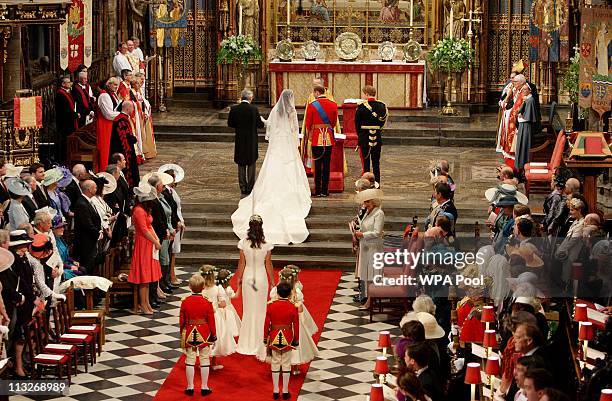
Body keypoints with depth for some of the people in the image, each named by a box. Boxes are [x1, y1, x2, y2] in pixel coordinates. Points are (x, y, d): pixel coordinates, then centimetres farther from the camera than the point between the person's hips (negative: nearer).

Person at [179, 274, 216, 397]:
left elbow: (182, 320, -1)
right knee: (204, 360, 9)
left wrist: (182, 334, 14)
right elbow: (211, 320, -6)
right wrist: (213, 335, 7)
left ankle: (190, 387, 13)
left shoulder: (185, 302, -9)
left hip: (189, 334, 1)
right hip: (204, 334, -1)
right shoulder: (207, 302, -13)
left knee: (190, 360, 9)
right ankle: (204, 388, 13)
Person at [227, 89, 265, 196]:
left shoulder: (234, 109, -6)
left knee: (241, 165, 12)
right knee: (251, 164, 10)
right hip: (251, 139, -2)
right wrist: (262, 121, 14)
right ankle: (250, 188, 11)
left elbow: (230, 124, 0)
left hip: (239, 139, 2)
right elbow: (259, 125, -8)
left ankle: (243, 188, 13)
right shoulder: (254, 109, -14)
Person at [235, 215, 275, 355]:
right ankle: (258, 342, 18)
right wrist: (272, 281, 8)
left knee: (248, 309, 13)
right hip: (261, 277, -1)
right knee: (260, 310, 11)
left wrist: (239, 279, 10)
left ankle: (246, 343, 19)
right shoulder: (266, 245, -13)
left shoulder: (243, 243, -11)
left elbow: (241, 263, -3)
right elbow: (268, 264, -5)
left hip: (248, 277, 1)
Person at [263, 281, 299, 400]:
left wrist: (265, 338, 9)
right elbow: (296, 326, -5)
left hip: (274, 338, 1)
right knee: (286, 365, 8)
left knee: (275, 364, 11)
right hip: (287, 339, -1)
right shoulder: (293, 307, -11)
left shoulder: (271, 306, -8)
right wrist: (296, 340, 7)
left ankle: (275, 391, 14)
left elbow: (266, 323, -3)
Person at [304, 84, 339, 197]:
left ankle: (318, 191, 3)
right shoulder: (333, 105, 1)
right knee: (326, 165, 6)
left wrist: (309, 136, 14)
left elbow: (308, 124, -1)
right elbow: (334, 122, 11)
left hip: (317, 138, -2)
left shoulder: (312, 106, -8)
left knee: (317, 164, 2)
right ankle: (325, 191, 7)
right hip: (329, 138, 2)